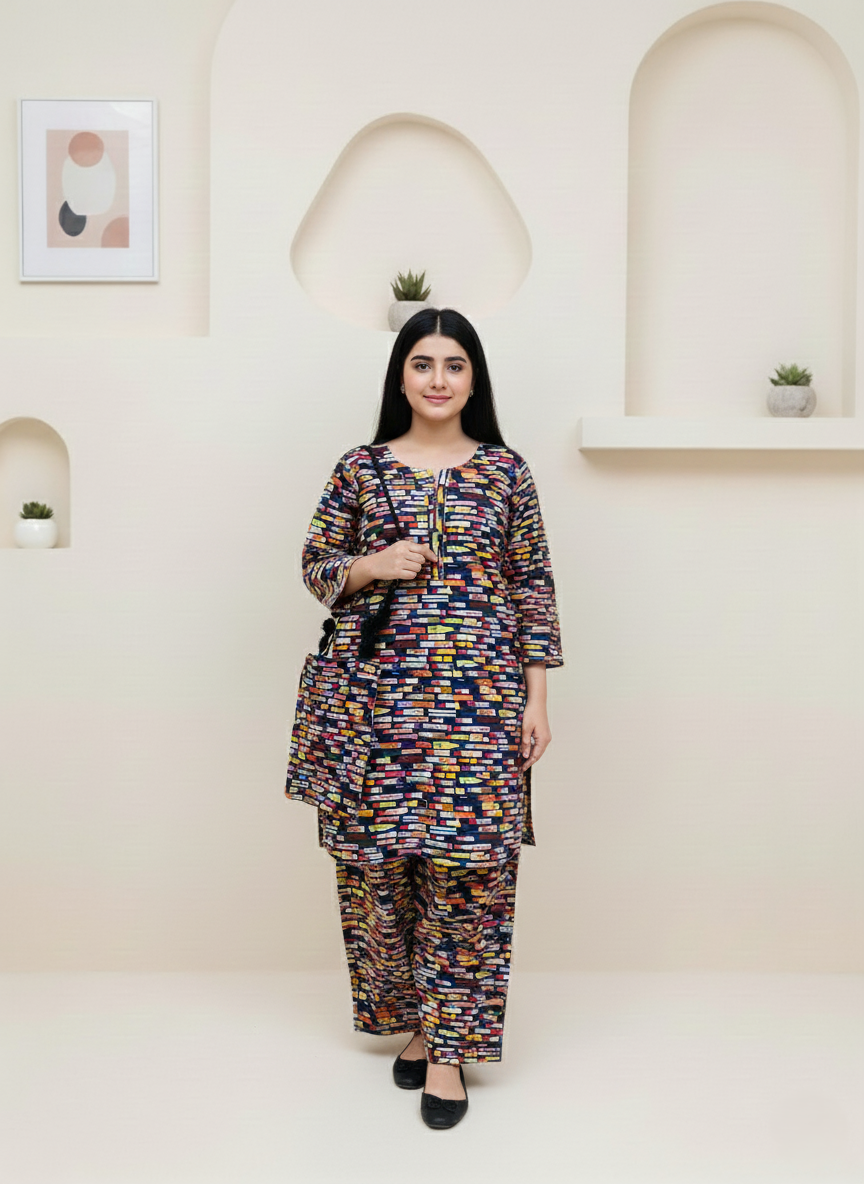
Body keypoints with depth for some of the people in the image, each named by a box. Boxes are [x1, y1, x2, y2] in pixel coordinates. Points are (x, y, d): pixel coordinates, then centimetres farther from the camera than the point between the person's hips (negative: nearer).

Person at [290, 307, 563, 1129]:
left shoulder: (505, 471, 6)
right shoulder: (360, 468, 7)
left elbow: (534, 586, 5)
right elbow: (315, 566, 11)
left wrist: (536, 698, 0)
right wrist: (369, 566, -10)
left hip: (477, 693, -1)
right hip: (380, 692, 1)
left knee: (467, 861, -3)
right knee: (378, 858, 5)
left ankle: (449, 1043, 10)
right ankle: (412, 1016, 25)